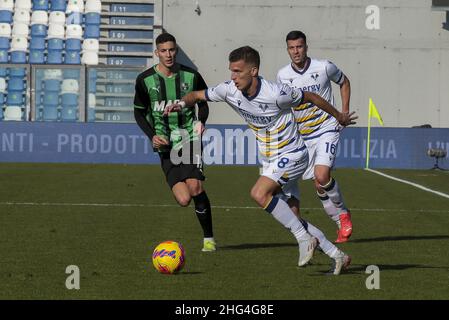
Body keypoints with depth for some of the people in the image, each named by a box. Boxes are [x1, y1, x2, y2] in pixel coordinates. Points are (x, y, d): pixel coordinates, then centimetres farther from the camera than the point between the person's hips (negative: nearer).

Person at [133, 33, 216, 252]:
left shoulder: (191, 76, 0)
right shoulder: (145, 80, -1)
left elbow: (203, 102, 16)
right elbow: (139, 112, 11)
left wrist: (201, 122, -4)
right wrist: (152, 136, -3)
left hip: (190, 138, -1)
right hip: (165, 144, 1)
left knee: (195, 187, -21)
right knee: (184, 200, -12)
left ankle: (208, 239, -4)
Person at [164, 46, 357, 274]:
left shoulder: (275, 94, -25)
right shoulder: (230, 90, -9)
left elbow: (311, 97, -9)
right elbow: (197, 95, 4)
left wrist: (339, 116, 5)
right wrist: (181, 103, -20)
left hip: (292, 155, -8)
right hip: (270, 161, 8)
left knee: (259, 193, -28)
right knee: (284, 216, 9)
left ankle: (304, 239, -15)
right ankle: (338, 256, 19)